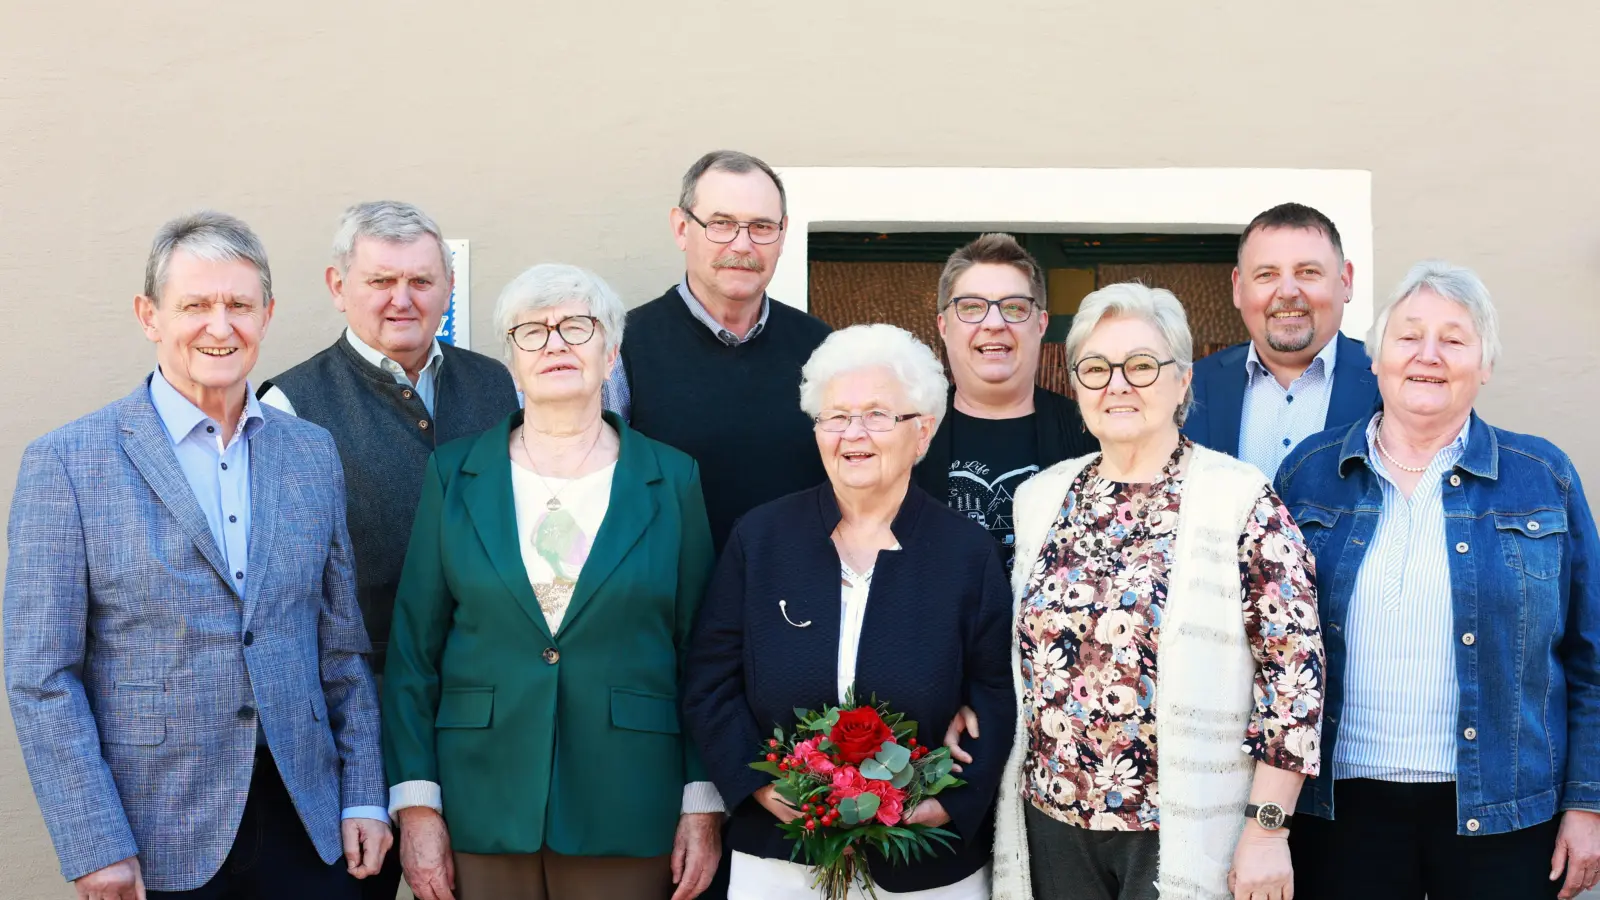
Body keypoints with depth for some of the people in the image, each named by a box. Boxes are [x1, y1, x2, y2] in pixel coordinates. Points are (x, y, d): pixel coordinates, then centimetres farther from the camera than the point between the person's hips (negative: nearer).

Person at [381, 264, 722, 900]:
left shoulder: (672, 480, 4)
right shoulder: (454, 474, 5)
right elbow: (414, 649, 4)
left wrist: (703, 806, -2)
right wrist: (416, 805, -3)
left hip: (626, 812, 0)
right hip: (480, 811, 1)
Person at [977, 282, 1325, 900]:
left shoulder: (1240, 499, -8)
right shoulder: (1042, 498, 7)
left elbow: (1294, 668, -10)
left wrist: (1267, 829, -13)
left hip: (1186, 832, -5)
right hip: (1052, 820, 5)